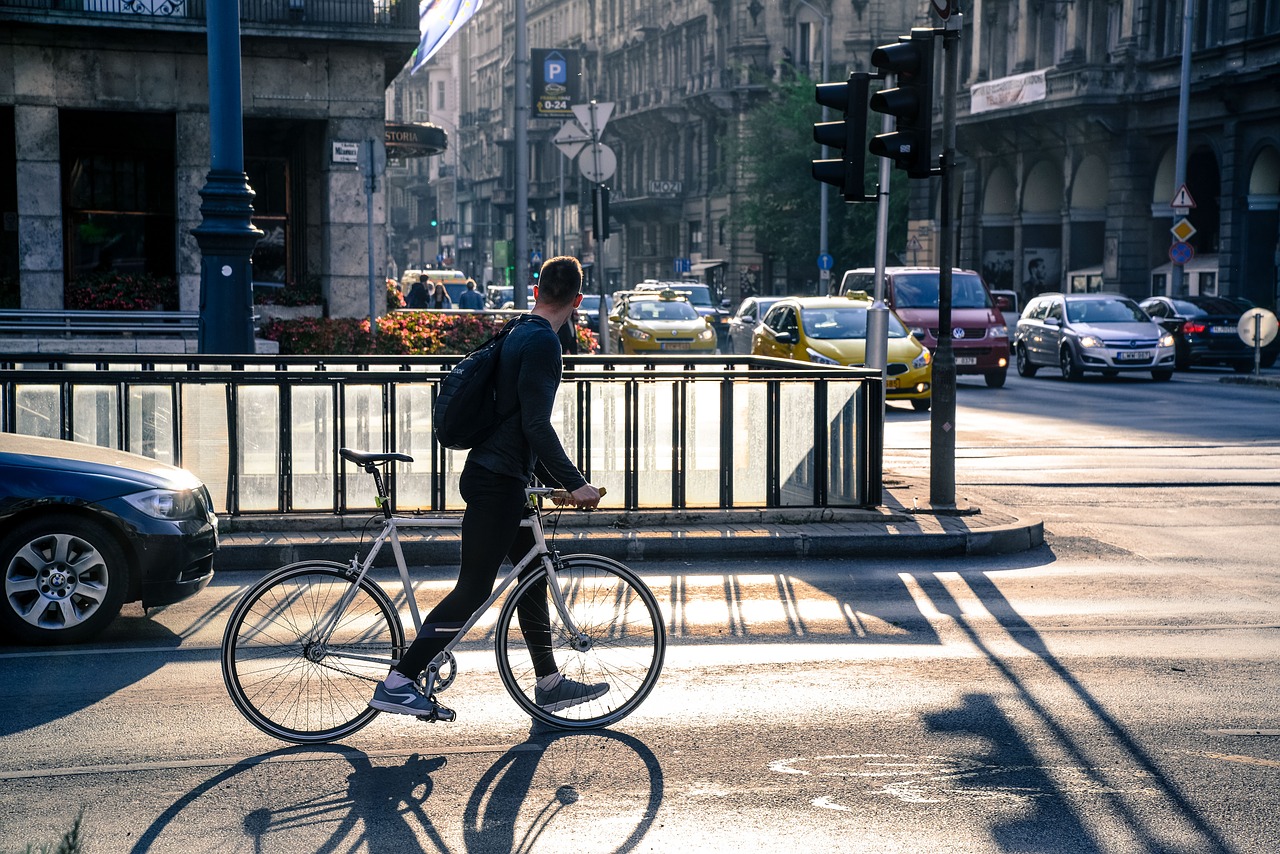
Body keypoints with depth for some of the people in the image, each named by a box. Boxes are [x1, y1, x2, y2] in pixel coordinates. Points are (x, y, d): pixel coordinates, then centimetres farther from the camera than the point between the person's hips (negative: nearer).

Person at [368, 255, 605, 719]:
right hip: (498, 482, -10)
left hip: (502, 476, 10)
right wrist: (575, 483, -18)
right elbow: (536, 424, -23)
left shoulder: (519, 334, 16)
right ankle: (398, 682, -7)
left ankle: (549, 683, 26)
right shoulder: (542, 341, -15)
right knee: (473, 589, -8)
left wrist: (556, 477, 28)